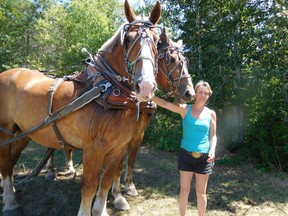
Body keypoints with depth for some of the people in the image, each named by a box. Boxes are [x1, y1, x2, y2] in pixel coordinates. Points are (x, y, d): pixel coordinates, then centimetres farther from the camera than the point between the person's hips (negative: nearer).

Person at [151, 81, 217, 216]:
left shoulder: (211, 114, 1)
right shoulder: (185, 109, -5)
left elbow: (213, 135, 5)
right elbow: (164, 104, -15)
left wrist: (213, 150, -12)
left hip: (204, 157, 1)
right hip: (186, 155, -1)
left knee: (201, 192, 13)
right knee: (184, 190, 11)